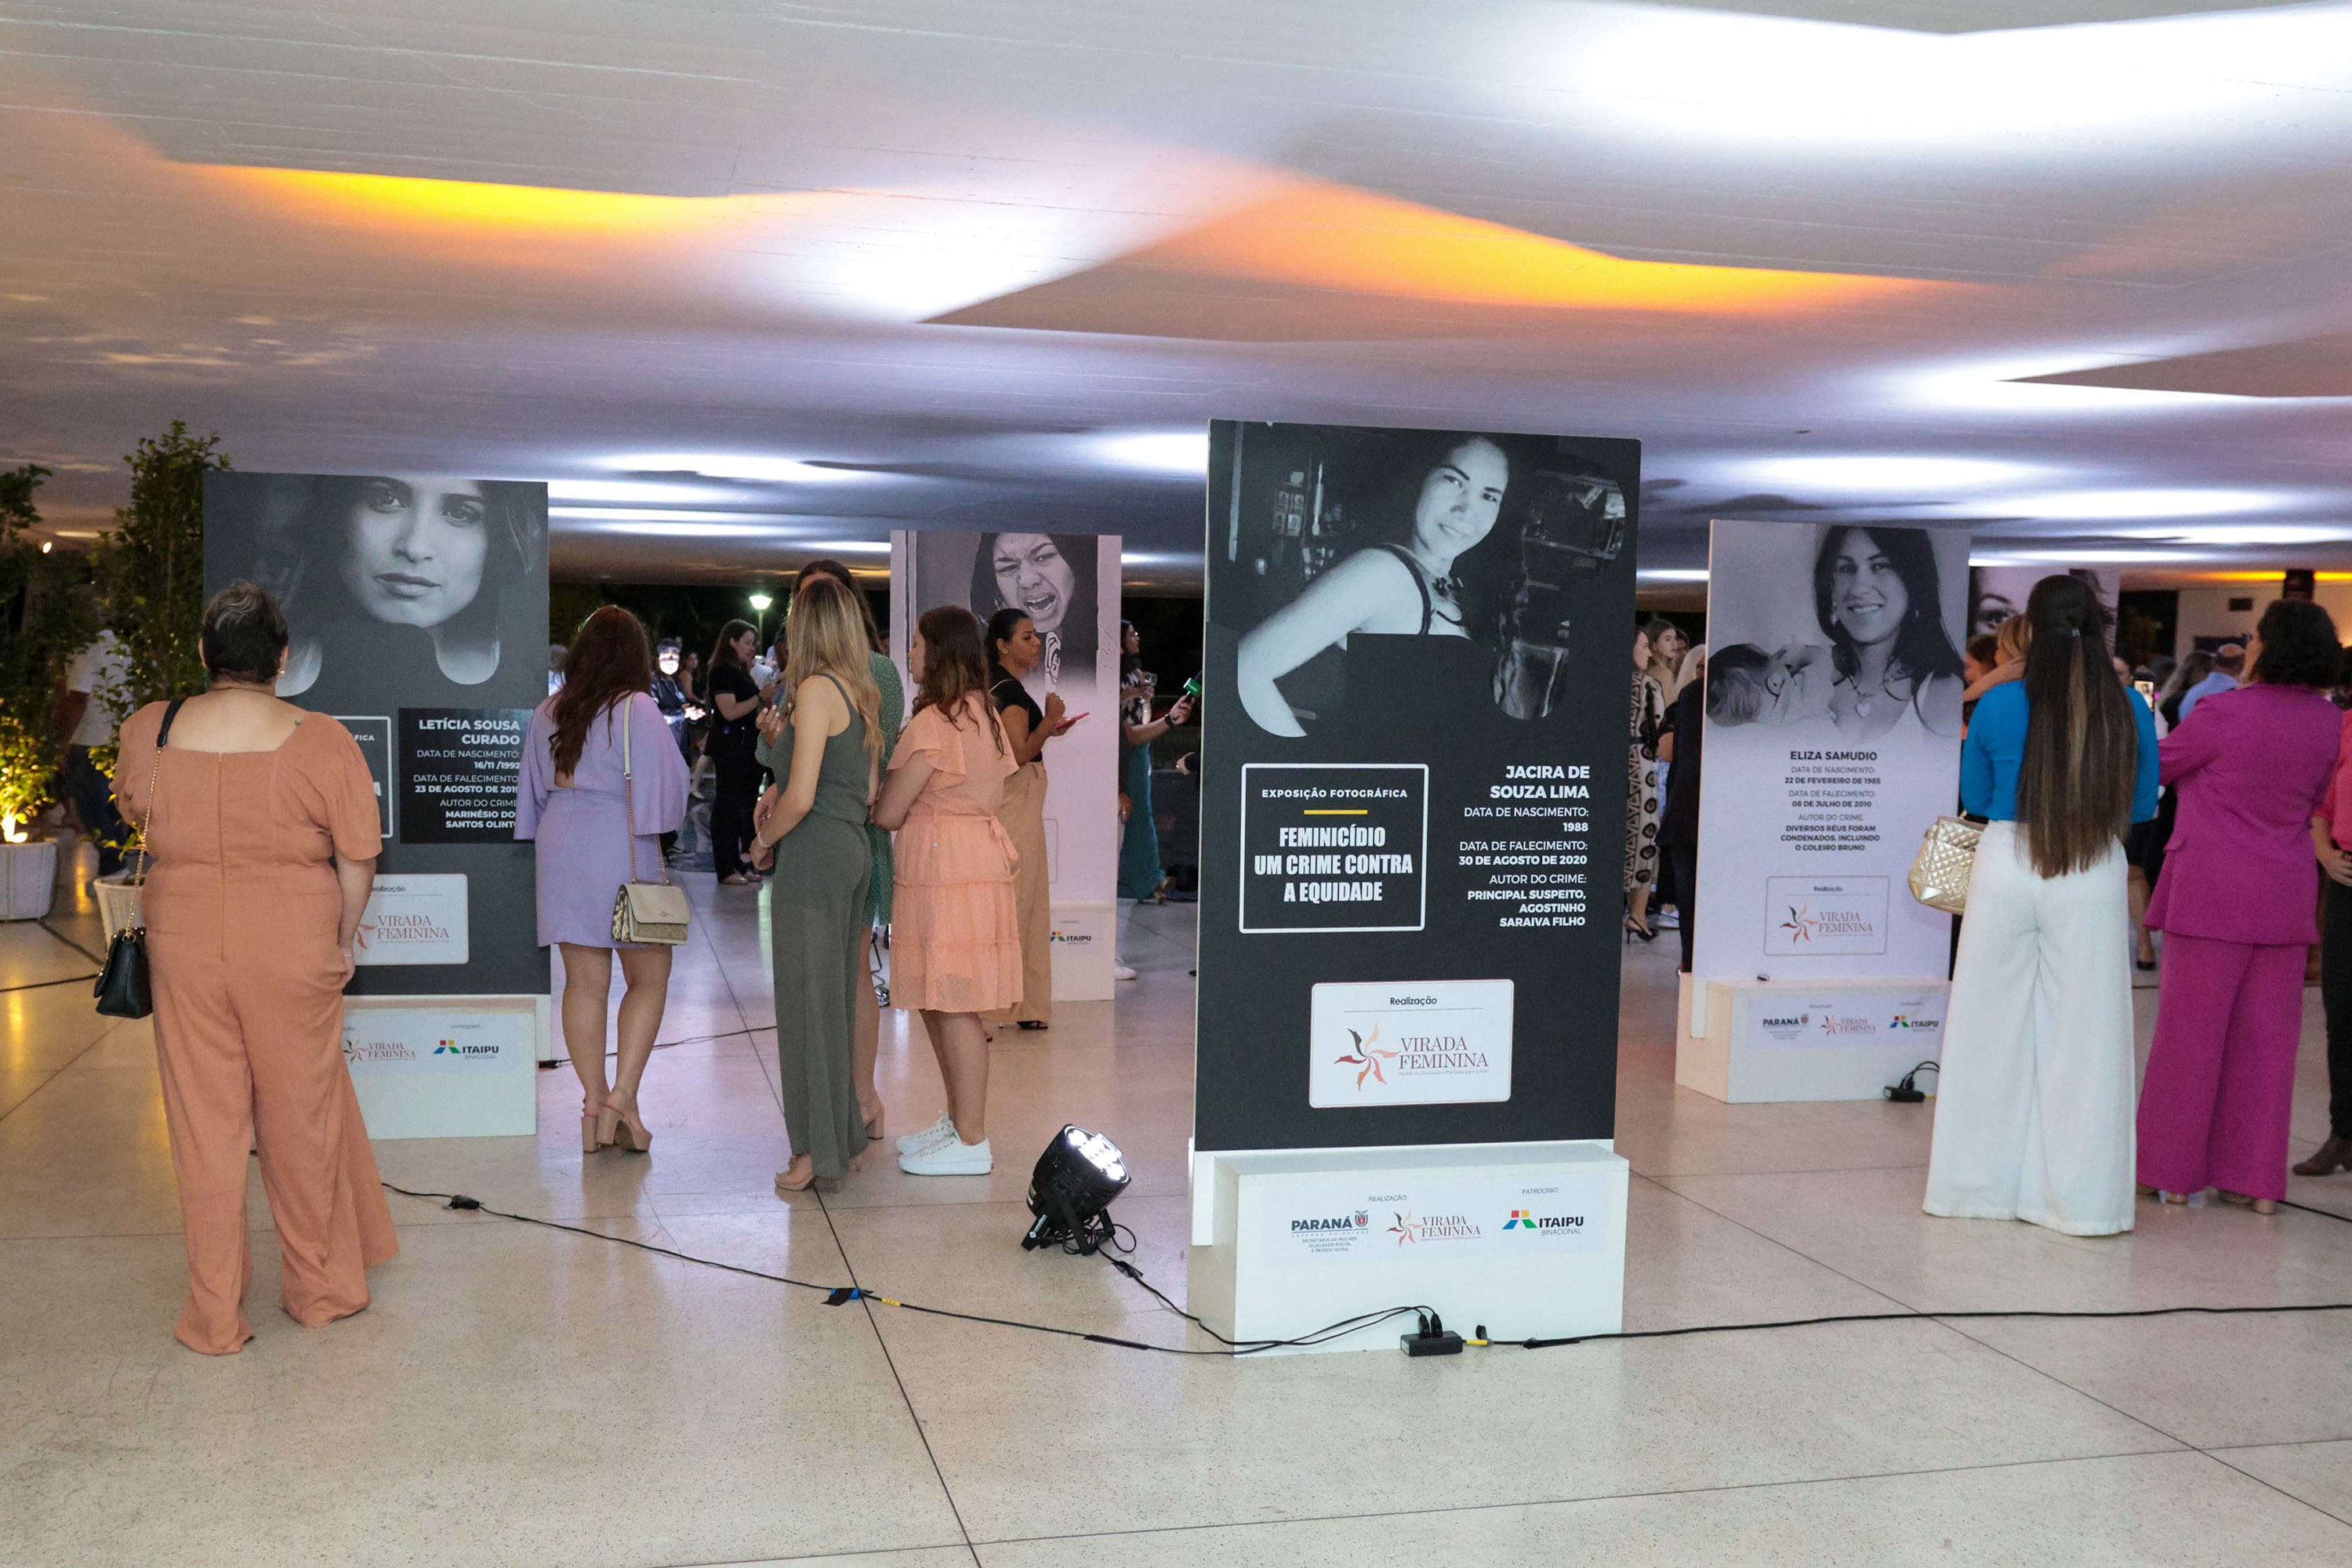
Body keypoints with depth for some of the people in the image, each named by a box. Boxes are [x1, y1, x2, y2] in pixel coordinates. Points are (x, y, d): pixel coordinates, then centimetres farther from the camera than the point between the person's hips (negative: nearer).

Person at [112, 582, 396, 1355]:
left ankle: (215, 1316, 18)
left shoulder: (148, 731, -3)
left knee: (203, 1124, 10)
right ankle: (322, 1288, 27)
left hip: (183, 945, 2)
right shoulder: (322, 741, -11)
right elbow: (358, 860, -8)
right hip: (294, 948, -1)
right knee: (302, 1118, 12)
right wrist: (343, 942, 6)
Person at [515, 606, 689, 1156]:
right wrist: (650, 852, 7)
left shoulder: (547, 713, 9)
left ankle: (594, 1107, 10)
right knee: (649, 979, 5)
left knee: (584, 982, 8)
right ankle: (623, 1095, -5)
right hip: (620, 848, -5)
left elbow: (532, 792, 16)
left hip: (560, 847, 5)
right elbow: (665, 785, -8)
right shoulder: (637, 710, -8)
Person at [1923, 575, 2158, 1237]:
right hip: (2093, 881, 0)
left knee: (1993, 1027, 11)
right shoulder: (2129, 709, -3)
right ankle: (2080, 1194, 11)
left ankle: (1982, 1181, 20)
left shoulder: (1999, 705, -5)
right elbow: (2142, 805, 8)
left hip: (2005, 871, 0)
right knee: (2083, 1033, 6)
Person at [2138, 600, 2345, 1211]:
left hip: (2212, 891, -5)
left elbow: (2157, 765, 0)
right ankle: (2258, 1178, 12)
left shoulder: (2226, 711, -14)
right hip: (2284, 896, 5)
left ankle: (2174, 1172, 9)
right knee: (2267, 1039, 9)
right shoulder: (2327, 722, 2)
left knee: (2191, 1033, 3)